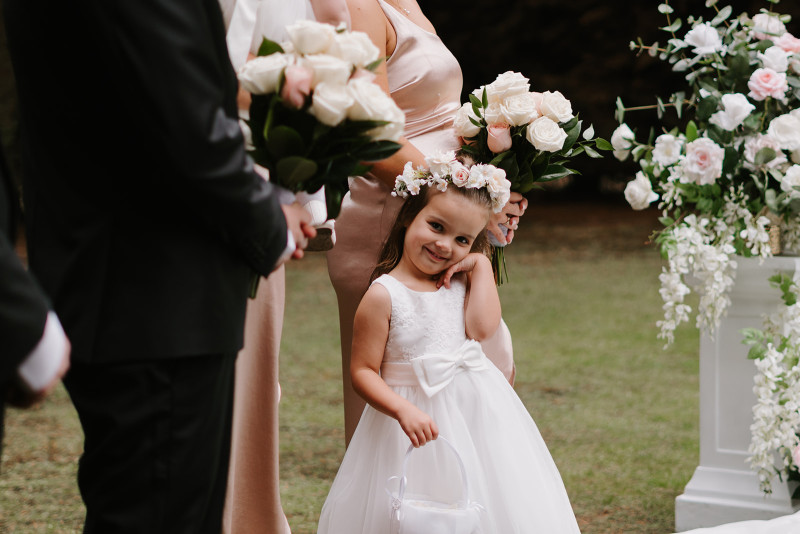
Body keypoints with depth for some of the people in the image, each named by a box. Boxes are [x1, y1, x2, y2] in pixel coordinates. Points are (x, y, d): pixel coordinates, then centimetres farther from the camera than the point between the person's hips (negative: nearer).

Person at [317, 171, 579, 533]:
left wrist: (481, 265, -9)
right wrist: (403, 410, -26)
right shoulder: (383, 296, -12)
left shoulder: (461, 281, 5)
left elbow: (482, 329, -13)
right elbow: (363, 371, -13)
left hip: (477, 410, 5)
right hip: (418, 417, -5)